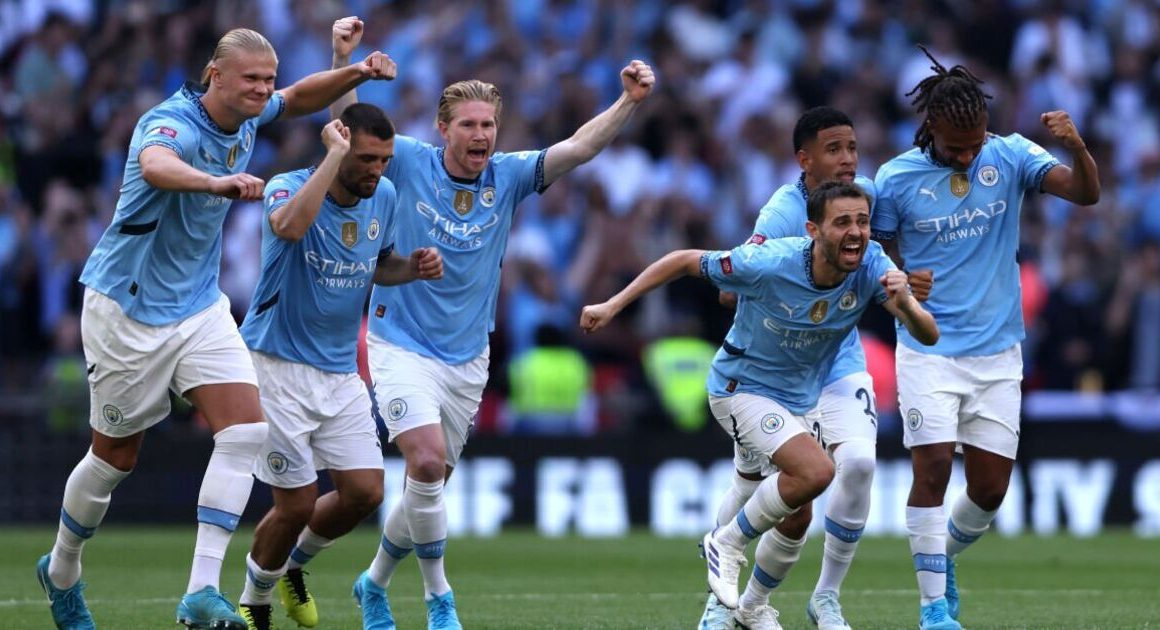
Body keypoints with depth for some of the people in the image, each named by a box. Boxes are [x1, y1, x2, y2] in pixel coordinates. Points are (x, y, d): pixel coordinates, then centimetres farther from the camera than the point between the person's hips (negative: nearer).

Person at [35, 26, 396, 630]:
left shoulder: (246, 118, -1)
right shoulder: (169, 123, -26)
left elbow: (298, 97, 22)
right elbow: (156, 166, -52)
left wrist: (353, 74, 2)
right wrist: (217, 182, -71)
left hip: (199, 306, 7)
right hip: (128, 309, -7)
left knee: (246, 431, -13)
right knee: (116, 456, 7)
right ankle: (60, 574, 33)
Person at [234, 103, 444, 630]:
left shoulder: (383, 198, 1)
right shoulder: (288, 188, -18)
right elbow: (290, 227, -44)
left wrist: (413, 267, -3)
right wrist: (334, 156, -38)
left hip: (341, 371, 6)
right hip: (279, 365, -6)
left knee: (365, 492, -2)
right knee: (297, 504, -6)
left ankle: (293, 565, 27)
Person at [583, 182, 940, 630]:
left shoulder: (872, 266, -21)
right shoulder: (768, 264, -31)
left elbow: (928, 336, -26)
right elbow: (685, 261, -17)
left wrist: (905, 304, -49)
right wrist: (614, 305, -17)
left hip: (802, 399, 6)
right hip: (742, 388, -6)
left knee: (796, 514, 16)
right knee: (816, 471, -28)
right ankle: (726, 542, -5)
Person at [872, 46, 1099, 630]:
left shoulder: (1010, 155, -4)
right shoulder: (897, 178, -7)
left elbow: (1085, 193, -16)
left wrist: (1076, 146, -35)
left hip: (997, 352, 2)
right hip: (928, 352, -2)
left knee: (990, 487, 3)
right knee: (933, 467, -14)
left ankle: (944, 554, 32)